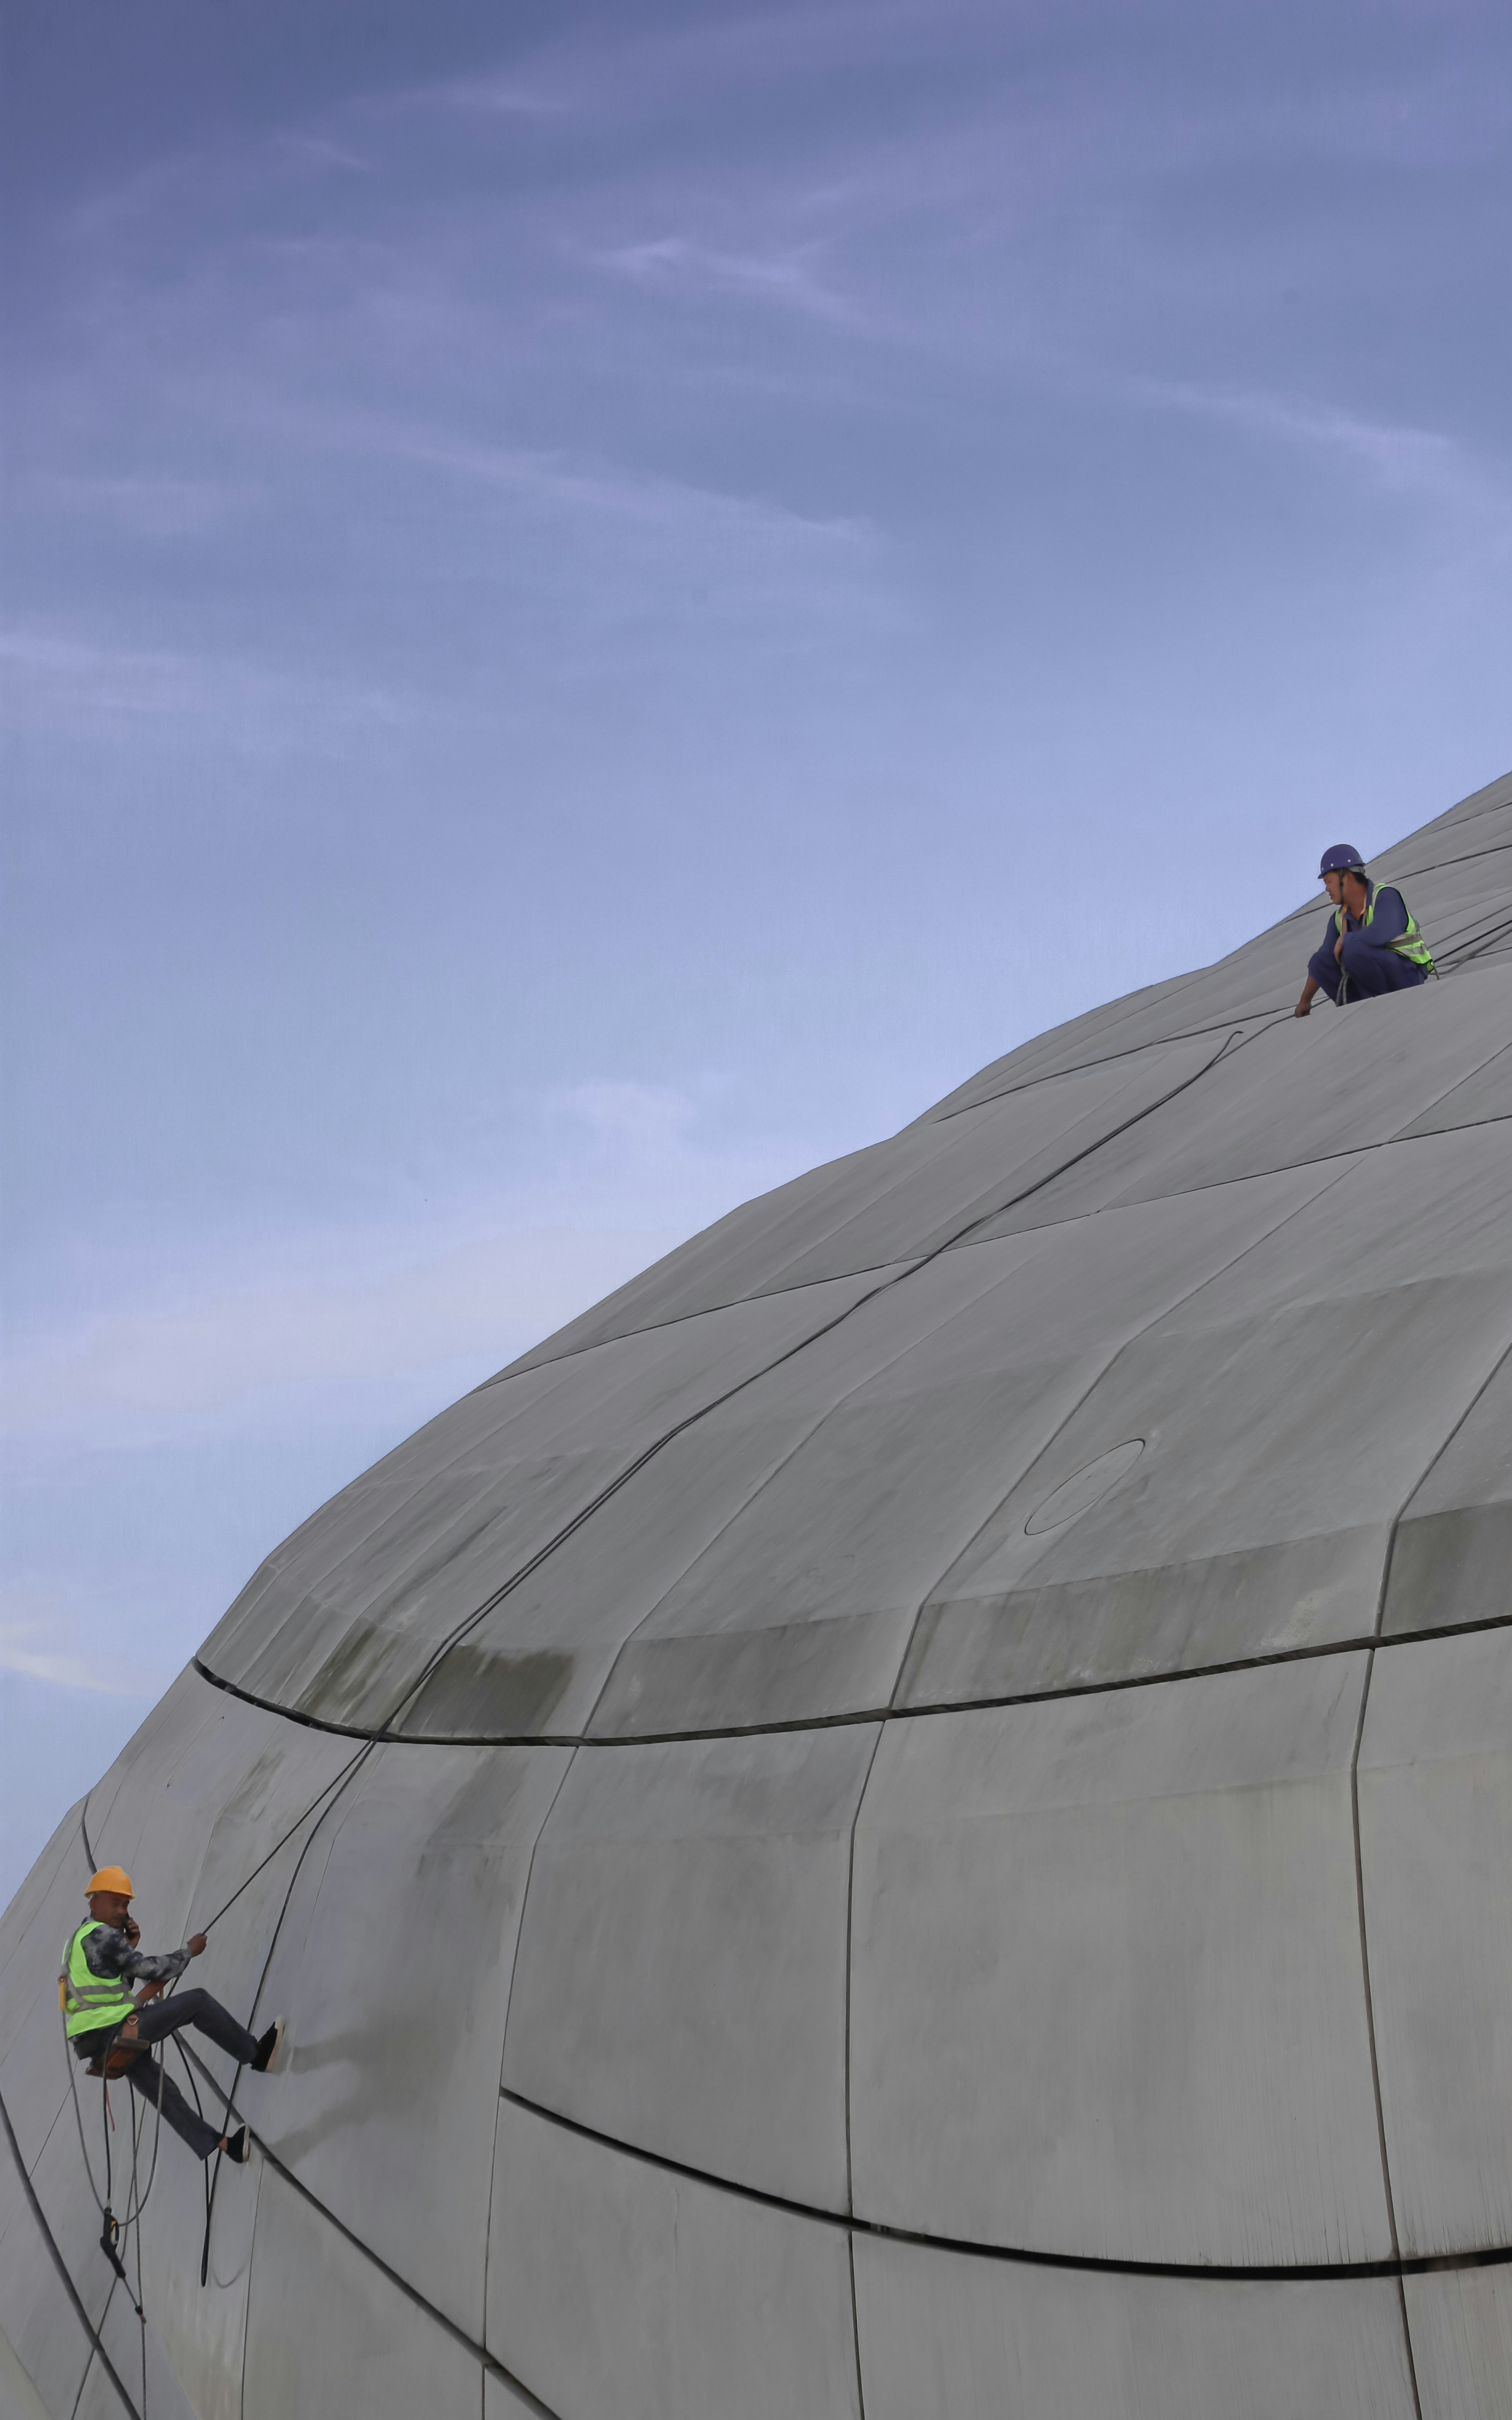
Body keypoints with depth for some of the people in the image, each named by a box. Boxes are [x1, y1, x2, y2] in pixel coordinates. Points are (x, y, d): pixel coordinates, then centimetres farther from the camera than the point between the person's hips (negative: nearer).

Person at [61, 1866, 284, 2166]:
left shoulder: (83, 1938, 19)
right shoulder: (103, 1936, -13)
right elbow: (152, 1970, -13)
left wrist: (131, 1946, 8)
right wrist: (190, 1950, 2)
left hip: (97, 2041, 10)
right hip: (115, 2032, -10)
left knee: (162, 2091, 16)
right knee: (197, 2001, -7)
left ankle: (220, 2145, 23)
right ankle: (255, 2055, 5)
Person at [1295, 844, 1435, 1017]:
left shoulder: (1385, 896, -17)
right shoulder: (1339, 919, 5)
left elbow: (1380, 934, -36)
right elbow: (1324, 958, 12)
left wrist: (1345, 940, -18)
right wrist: (1304, 1002, 15)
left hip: (1408, 975, -7)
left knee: (1353, 949, -30)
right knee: (1319, 963, -8)